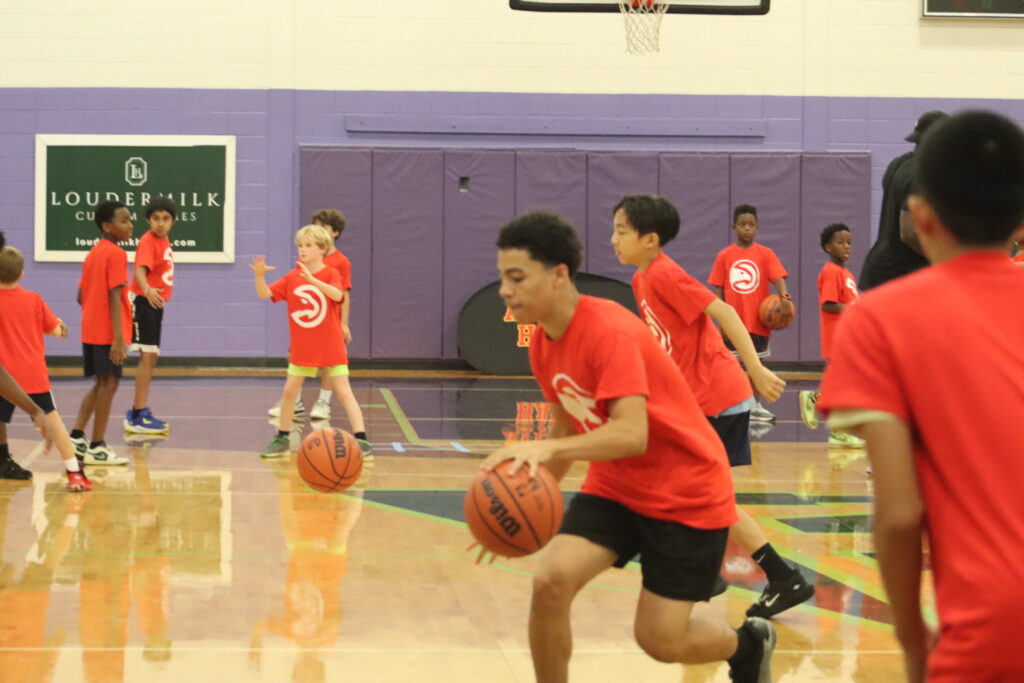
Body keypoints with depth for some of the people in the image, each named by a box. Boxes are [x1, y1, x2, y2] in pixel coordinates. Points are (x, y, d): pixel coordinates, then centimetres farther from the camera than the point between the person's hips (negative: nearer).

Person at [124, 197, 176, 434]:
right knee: (147, 357, -10)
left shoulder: (164, 241, 9)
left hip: (155, 304, 9)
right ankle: (138, 417, -8)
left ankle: (138, 412, 22)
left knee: (151, 359, 14)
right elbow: (140, 270, -32)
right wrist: (147, 290, -50)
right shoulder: (148, 242, -17)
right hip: (143, 303, -9)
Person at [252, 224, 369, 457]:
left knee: (344, 392, -7)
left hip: (331, 346, -4)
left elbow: (338, 295, -29)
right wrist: (260, 275, -25)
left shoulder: (331, 274, -8)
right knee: (289, 391, 7)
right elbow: (265, 294, -5)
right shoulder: (291, 278, 3)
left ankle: (361, 440, -8)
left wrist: (312, 280, -42)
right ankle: (282, 440, 20)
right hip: (302, 348, 4)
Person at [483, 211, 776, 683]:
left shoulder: (609, 332, -26)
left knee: (660, 640, -3)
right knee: (551, 580, -17)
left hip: (686, 497, -6)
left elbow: (632, 435, -36)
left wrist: (546, 448, -49)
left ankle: (748, 644, 31)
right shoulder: (543, 345, 0)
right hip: (615, 486, 7)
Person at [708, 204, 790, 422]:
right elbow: (718, 289, 2)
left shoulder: (765, 254, -1)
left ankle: (755, 406, 21)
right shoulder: (724, 256, 0)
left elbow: (778, 277, -13)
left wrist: (783, 293, -34)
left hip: (758, 320, 0)